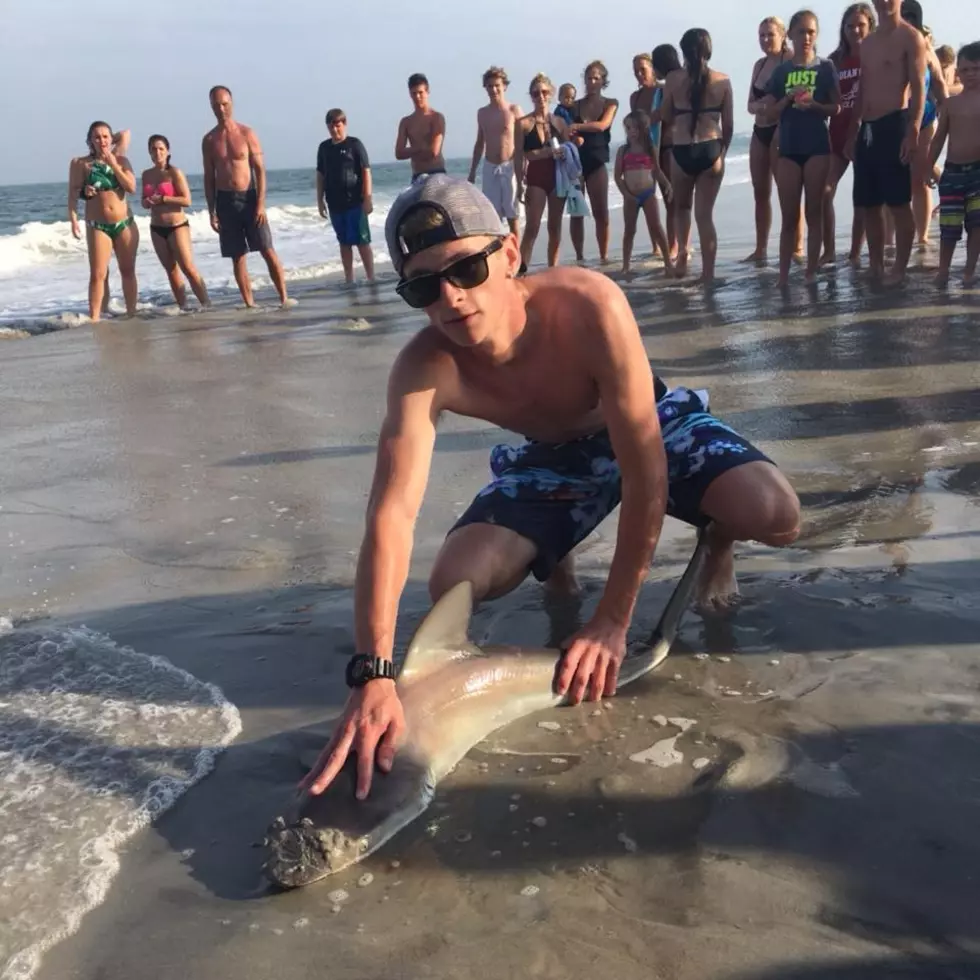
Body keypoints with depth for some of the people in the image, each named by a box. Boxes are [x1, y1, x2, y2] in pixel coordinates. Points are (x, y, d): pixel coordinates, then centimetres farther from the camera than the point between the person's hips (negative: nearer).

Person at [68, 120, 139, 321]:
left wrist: (113, 164, -11)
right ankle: (94, 318, -9)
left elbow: (132, 188, -7)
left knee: (128, 271, 9)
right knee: (98, 274, -9)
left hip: (125, 224, 3)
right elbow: (73, 194, -5)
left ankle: (132, 313, 18)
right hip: (98, 226, -2)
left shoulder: (121, 160, 4)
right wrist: (74, 220, -14)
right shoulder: (80, 163, -3)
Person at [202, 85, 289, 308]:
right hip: (225, 201, 2)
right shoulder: (209, 140, 6)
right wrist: (212, 212, 2)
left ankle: (284, 298, -5)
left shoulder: (247, 133, -1)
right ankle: (250, 304, 8)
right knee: (238, 257, 4)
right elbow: (209, 177, 9)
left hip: (249, 198, -2)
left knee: (268, 251, -8)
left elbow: (260, 169, -4)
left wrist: (261, 204, -13)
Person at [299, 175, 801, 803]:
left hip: (654, 428, -2)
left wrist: (613, 622, -34)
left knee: (775, 516, -29)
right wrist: (375, 678, -51)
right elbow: (391, 514, -40)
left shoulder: (589, 305, -38)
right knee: (455, 585, -19)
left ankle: (717, 541, 11)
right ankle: (556, 560, 17)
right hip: (552, 458, 2)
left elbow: (644, 469, -35)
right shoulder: (425, 369, -31)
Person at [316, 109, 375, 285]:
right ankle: (348, 279, 15)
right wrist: (320, 200, 10)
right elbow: (320, 175, 14)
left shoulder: (354, 144, -3)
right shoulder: (324, 147, 10)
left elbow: (366, 172, -6)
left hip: (355, 202, -4)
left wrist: (367, 198, -12)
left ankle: (371, 278, 2)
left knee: (362, 241, -3)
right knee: (344, 242, 9)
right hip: (335, 204, 4)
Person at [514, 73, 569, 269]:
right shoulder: (523, 123, -2)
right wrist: (520, 184, -12)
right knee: (532, 228, -13)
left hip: (558, 177, 4)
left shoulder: (559, 122, 8)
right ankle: (521, 271, -15)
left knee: (555, 227, 8)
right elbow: (518, 156, -5)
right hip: (535, 179, -4)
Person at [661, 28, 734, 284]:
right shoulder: (722, 80, 3)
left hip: (682, 152, 0)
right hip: (711, 151, 1)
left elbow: (667, 118, 9)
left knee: (682, 207, 24)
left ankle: (683, 257, 13)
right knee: (705, 213, 6)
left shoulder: (674, 78, 0)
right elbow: (728, 125, 6)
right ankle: (708, 272, 1)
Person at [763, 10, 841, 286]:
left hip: (817, 148, -2)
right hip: (788, 149, 2)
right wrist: (789, 99, -11)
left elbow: (836, 108, 2)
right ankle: (783, 275, 4)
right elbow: (770, 113, 6)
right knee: (789, 217, 2)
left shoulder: (825, 68, 3)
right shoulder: (781, 71, 8)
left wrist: (813, 104, -15)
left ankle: (811, 273, 6)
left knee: (814, 213, 2)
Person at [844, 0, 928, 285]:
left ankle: (899, 269, 0)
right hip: (867, 129, 7)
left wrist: (913, 131, -20)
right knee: (869, 204, 8)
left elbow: (918, 88, -10)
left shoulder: (911, 37, -2)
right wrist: (852, 135, 17)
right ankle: (875, 267, 15)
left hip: (894, 125, -7)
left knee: (899, 203, -5)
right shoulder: (867, 43, 18)